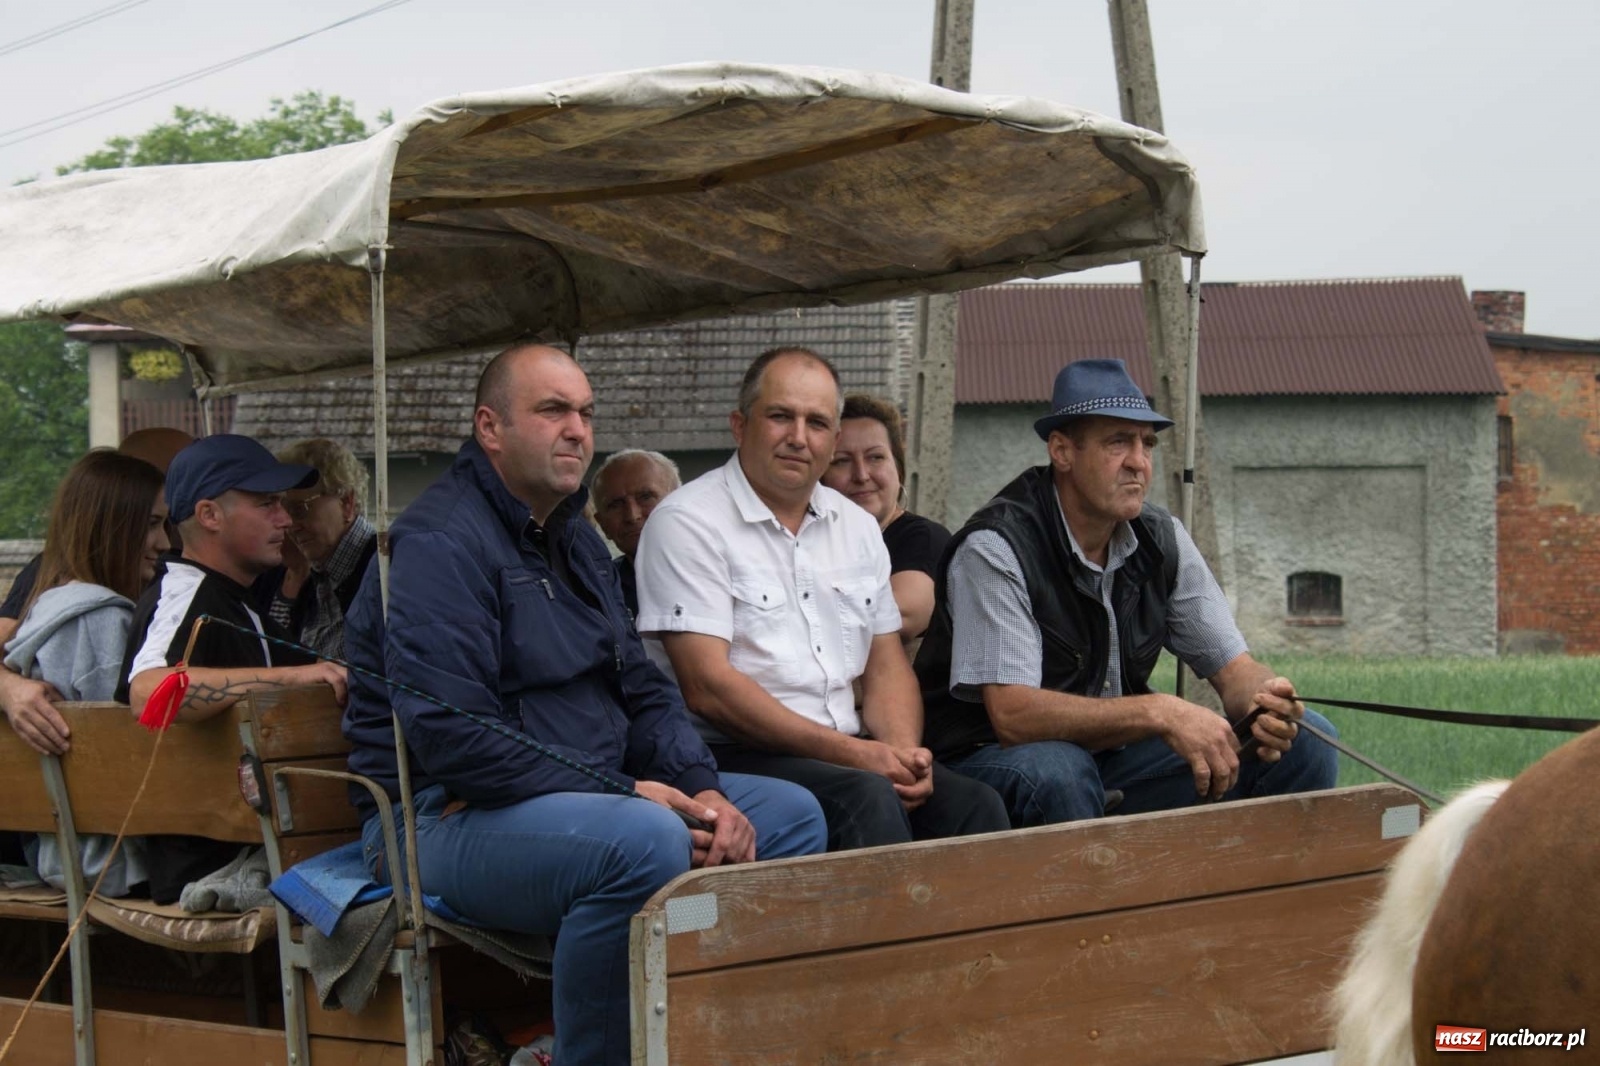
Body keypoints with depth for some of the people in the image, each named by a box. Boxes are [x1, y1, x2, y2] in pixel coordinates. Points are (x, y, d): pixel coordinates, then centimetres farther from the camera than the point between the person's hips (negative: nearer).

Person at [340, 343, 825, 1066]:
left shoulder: (576, 541, 18)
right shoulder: (442, 545, -14)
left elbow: (641, 690, 18)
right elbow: (452, 737, -23)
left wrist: (702, 789, -3)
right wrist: (619, 791, -20)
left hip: (596, 789, 10)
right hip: (447, 815, -10)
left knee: (791, 814, 3)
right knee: (646, 840, -36)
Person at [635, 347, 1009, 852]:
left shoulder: (856, 526, 18)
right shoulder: (687, 523, -5)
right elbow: (708, 687, -13)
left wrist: (903, 752, -6)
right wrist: (848, 751, -17)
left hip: (848, 751, 6)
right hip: (735, 755, -6)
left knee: (975, 804, -20)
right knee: (867, 799, -33)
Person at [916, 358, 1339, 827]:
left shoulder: (1162, 539, 2)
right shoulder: (996, 547, -19)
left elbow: (1233, 669, 3)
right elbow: (1012, 715, -27)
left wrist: (1263, 703, -23)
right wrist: (1160, 714, -34)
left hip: (1114, 757, 6)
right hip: (991, 762, -6)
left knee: (1304, 739, -7)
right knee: (1054, 770, -41)